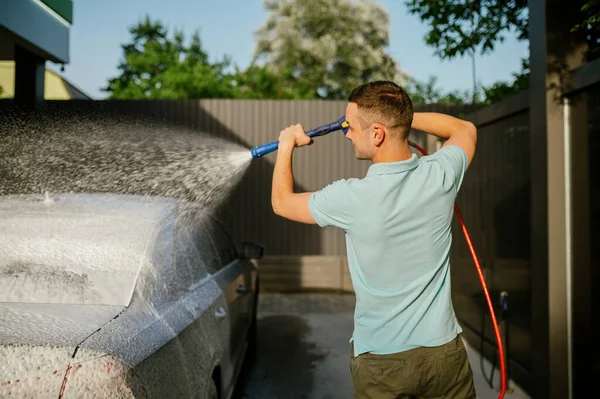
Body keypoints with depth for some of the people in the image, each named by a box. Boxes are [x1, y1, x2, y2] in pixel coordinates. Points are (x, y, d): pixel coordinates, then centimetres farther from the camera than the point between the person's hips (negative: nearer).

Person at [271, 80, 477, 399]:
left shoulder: (352, 198, -24)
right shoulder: (440, 176, -14)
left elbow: (281, 201, -3)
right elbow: (466, 130, 12)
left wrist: (286, 145, 12)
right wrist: (401, 116, 7)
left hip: (379, 360, -2)